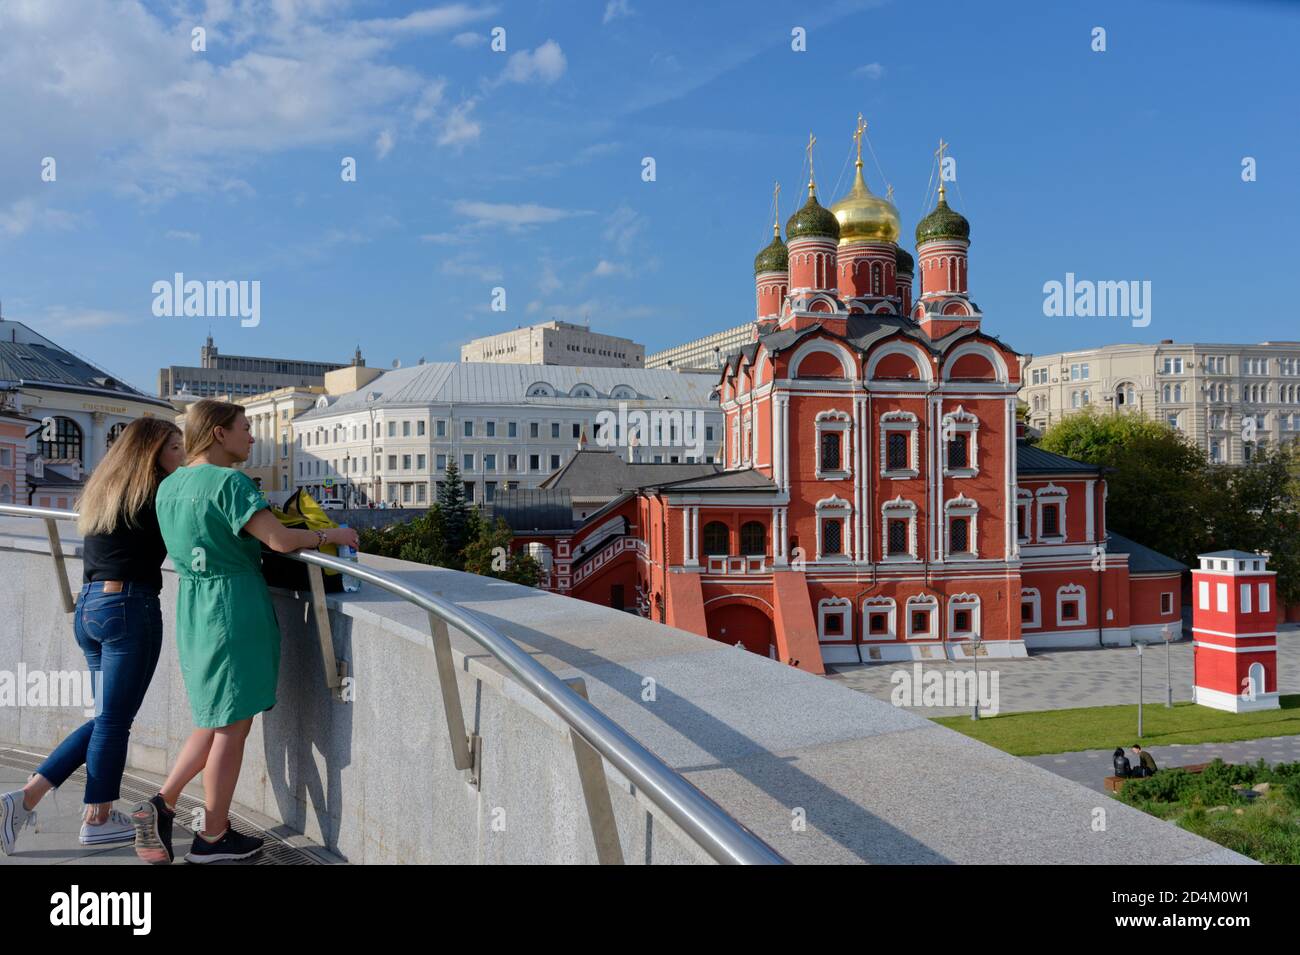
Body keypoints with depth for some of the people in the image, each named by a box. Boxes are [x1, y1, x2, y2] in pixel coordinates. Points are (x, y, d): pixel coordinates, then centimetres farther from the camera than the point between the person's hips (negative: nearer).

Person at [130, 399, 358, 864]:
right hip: (234, 612, -8)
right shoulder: (229, 481, -15)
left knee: (216, 719, 21)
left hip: (193, 611, 8)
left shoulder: (169, 486, 11)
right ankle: (213, 837, 13)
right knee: (232, 725, 4)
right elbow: (280, 539, -20)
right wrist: (330, 535, -6)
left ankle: (162, 802, 12)